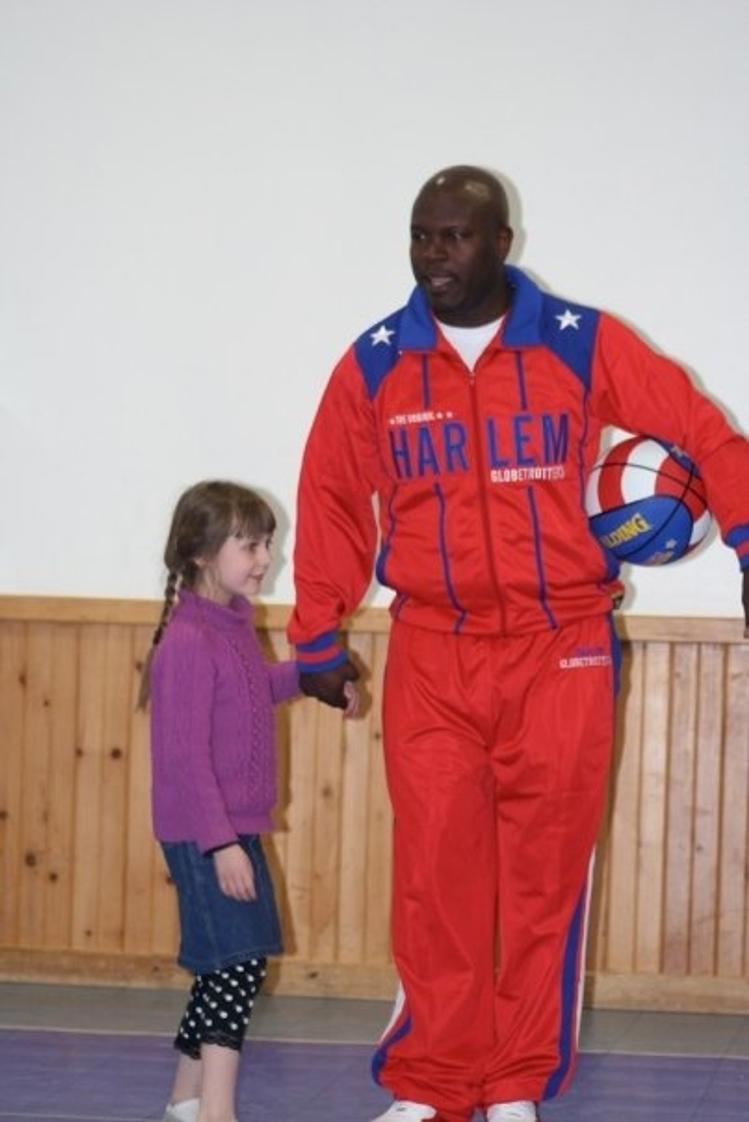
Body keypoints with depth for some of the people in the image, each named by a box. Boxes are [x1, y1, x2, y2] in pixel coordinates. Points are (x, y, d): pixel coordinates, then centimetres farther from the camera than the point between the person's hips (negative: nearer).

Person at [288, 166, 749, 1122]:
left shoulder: (583, 345, -4)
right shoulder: (375, 363, 1)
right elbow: (332, 499, 10)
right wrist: (318, 639, 12)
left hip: (561, 650, -1)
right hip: (431, 655, 1)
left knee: (546, 874, 4)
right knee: (435, 871, 0)